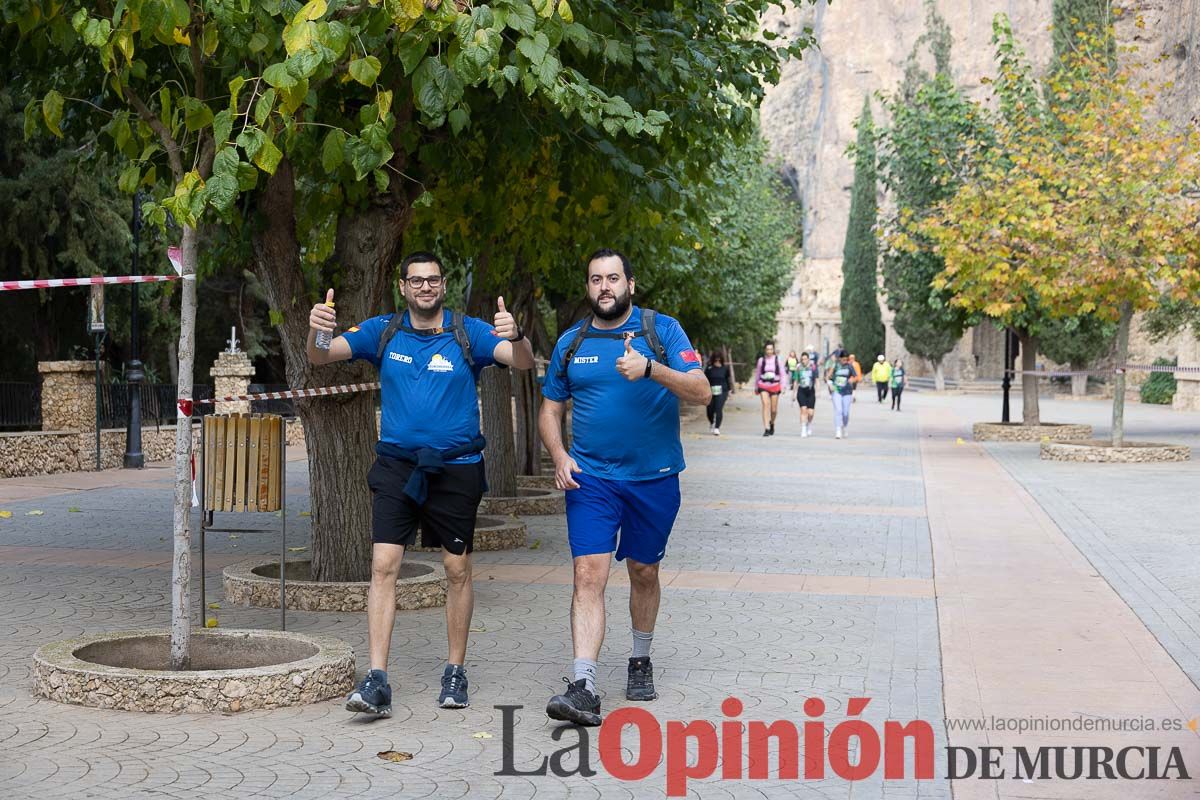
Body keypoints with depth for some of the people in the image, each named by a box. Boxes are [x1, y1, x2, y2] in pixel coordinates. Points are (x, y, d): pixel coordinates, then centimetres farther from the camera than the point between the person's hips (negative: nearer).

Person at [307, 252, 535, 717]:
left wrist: (516, 336, -35)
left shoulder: (468, 333, -1)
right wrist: (315, 331, -24)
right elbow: (321, 358, -1)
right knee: (384, 565, -10)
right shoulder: (383, 332, 4)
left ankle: (455, 672, 22)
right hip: (396, 465, 1)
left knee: (457, 570, 7)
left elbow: (523, 363, -12)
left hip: (455, 468, 0)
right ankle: (376, 681, -11)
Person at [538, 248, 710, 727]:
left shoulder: (661, 330, -2)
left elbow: (702, 393, -12)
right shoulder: (571, 343, 6)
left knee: (643, 573, 13)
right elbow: (551, 410, 13)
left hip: (654, 477, 0)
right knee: (589, 574, -12)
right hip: (591, 477, 1)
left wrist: (650, 369, -27)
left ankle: (640, 661, 35)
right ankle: (583, 688, -17)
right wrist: (559, 457, -5)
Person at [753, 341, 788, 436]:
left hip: (775, 386, 0)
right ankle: (766, 429, -19)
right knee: (766, 404, -17)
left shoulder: (778, 360, 2)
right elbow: (757, 374, 14)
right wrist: (756, 387, 19)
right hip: (763, 386, 0)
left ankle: (772, 423, 37)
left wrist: (783, 386, -6)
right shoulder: (761, 360, 4)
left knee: (774, 409, 5)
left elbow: (783, 374, 4)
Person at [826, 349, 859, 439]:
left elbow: (856, 377, 4)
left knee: (846, 413, 3)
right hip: (836, 391, -1)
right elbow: (827, 377, 1)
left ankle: (844, 428, 30)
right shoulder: (835, 366, -1)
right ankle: (838, 431, -16)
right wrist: (830, 383, -17)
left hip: (847, 392, 1)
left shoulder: (850, 366, 1)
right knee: (838, 410, -15)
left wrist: (852, 380, -17)